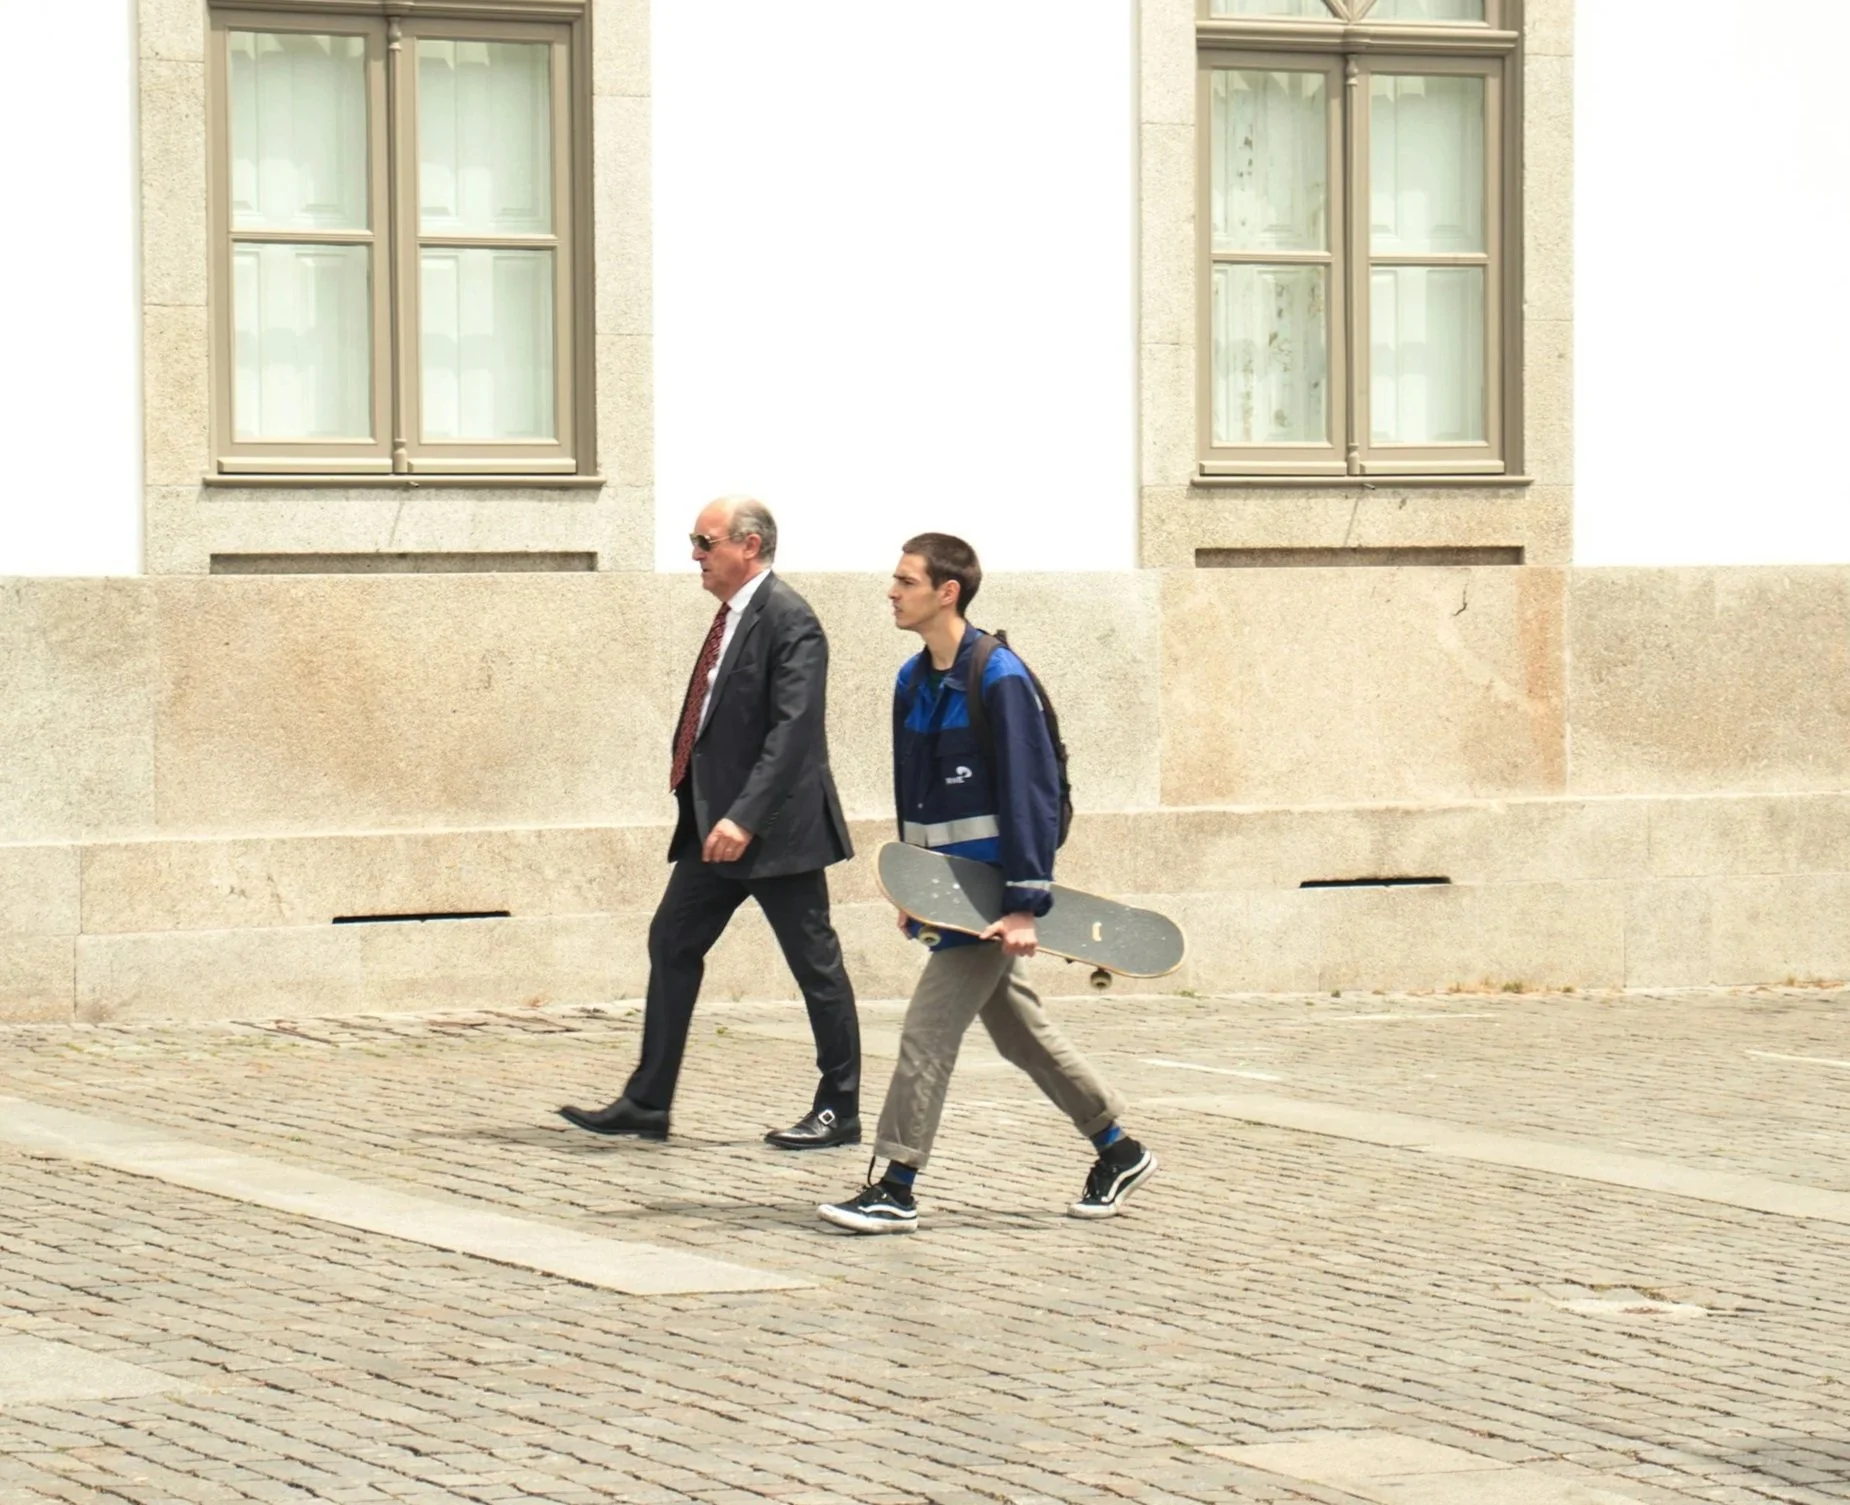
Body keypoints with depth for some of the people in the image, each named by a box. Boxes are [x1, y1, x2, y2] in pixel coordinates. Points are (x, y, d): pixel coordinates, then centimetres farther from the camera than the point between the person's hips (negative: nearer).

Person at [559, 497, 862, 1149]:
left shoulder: (788, 620, -16)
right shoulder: (734, 615, 12)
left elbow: (792, 731, -24)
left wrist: (745, 818, -28)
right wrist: (710, 812, 17)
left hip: (775, 826, -10)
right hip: (717, 823, 10)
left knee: (815, 964, 0)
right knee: (672, 944, 9)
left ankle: (838, 1112, 9)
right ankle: (647, 1102, 13)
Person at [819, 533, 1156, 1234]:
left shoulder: (998, 680, -16)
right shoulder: (913, 681, 9)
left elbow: (1030, 793, -18)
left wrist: (1024, 903, -21)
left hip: (990, 889, -9)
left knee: (928, 1030, -10)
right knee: (1019, 1030, 16)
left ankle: (895, 1189, -6)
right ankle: (1120, 1152, 28)